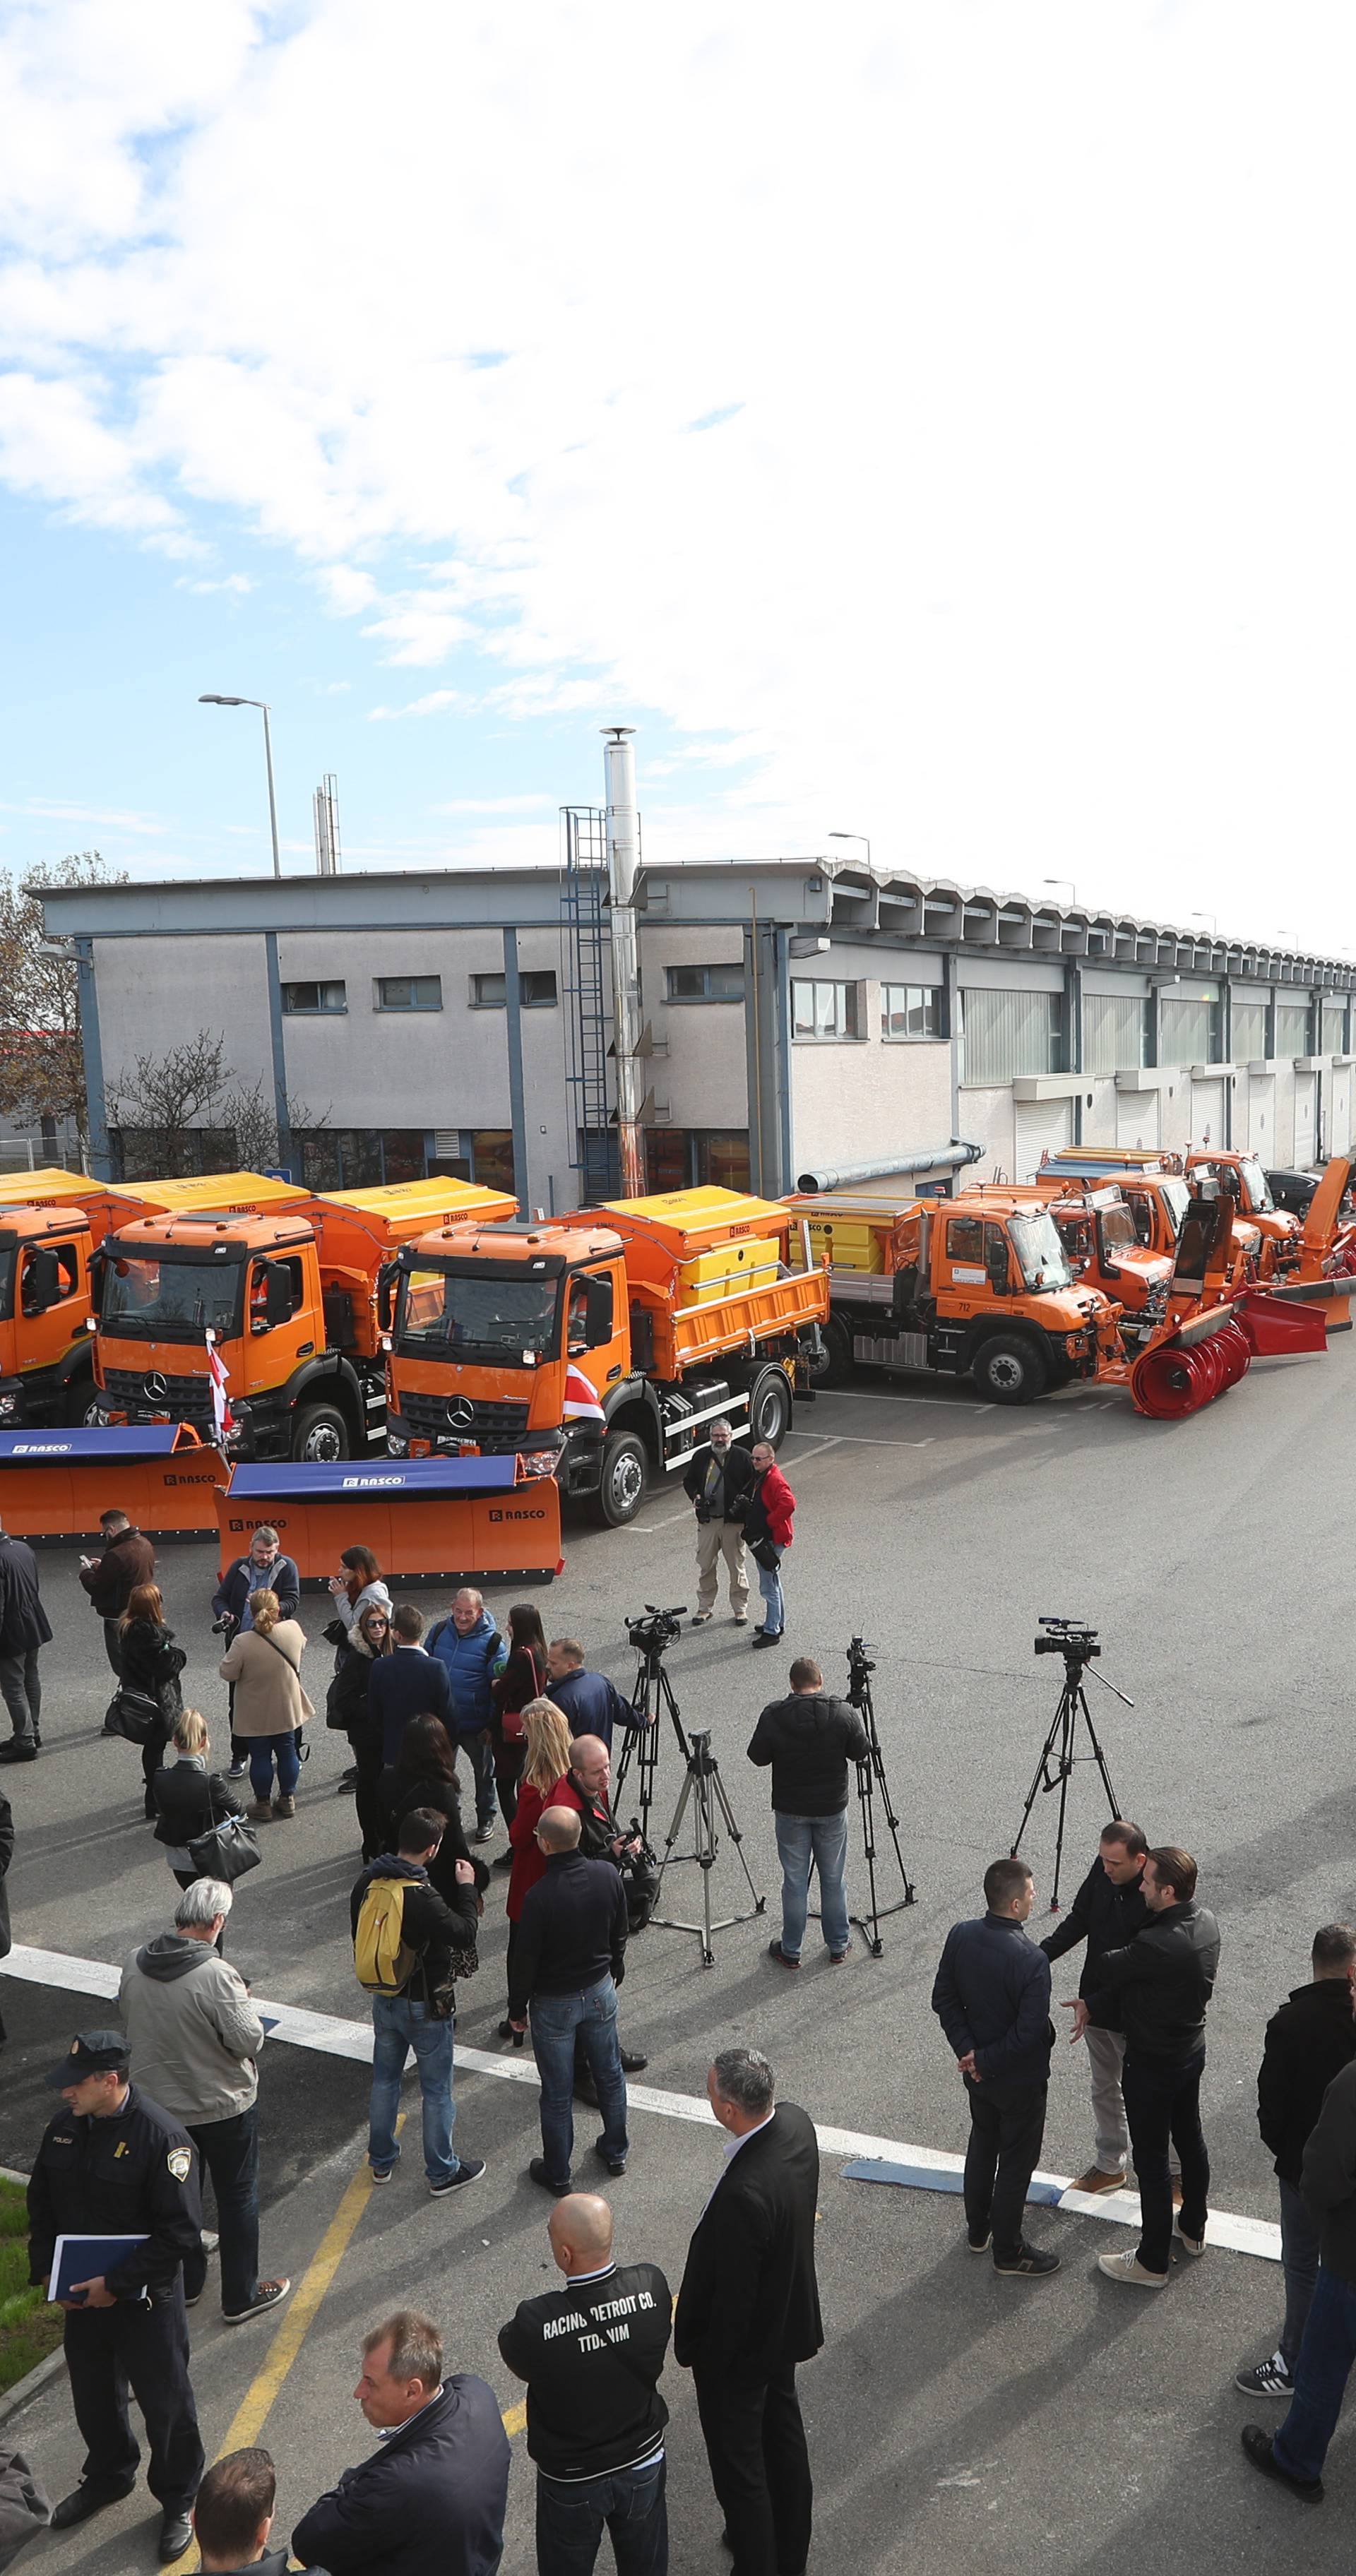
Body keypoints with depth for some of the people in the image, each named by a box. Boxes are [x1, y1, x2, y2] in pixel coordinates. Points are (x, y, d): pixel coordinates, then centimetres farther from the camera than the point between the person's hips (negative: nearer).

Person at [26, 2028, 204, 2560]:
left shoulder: (162, 2138, -26)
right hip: (81, 2295, 6)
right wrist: (44, 2268, -2)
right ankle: (108, 2477, 51)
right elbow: (41, 2201, 9)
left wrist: (116, 2285, -22)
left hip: (145, 2301, -6)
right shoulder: (64, 2127, -6)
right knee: (93, 2396, 25)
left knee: (165, 2406, 11)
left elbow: (181, 2233, -24)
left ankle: (178, 2501, 35)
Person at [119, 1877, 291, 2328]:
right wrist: (244, 2004, -7)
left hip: (157, 2101, 5)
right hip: (221, 2106, -5)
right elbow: (249, 2039, -25)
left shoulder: (135, 1964, -10)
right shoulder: (216, 1975, -30)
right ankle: (241, 2298, 25)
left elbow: (129, 2020, 6)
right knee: (237, 2197, 13)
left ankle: (185, 2284, 39)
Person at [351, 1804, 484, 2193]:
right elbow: (464, 1935, -22)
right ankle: (442, 2173, 24)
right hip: (423, 2006, -7)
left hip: (383, 1998, 7)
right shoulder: (422, 1898, -32)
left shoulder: (368, 1881, -9)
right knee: (437, 2090, 11)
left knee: (384, 2079, 23)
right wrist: (467, 1887, -11)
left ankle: (381, 2161, 38)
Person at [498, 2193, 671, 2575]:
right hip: (644, 2463, 2)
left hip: (571, 2480, -2)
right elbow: (653, 2357, -8)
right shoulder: (652, 2286, -27)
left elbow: (513, 2357, -14)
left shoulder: (536, 2321, -36)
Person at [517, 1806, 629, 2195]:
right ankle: (615, 2152, 41)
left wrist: (519, 2006, -1)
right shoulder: (607, 1875, -16)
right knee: (609, 2074, 23)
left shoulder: (539, 1897, -31)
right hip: (601, 1991, 5)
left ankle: (558, 2175, 29)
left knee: (557, 2093, 13)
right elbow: (620, 1934, 0)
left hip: (554, 2003, -4)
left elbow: (527, 1959, -18)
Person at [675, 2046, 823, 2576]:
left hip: (743, 2345, -9)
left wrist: (707, 2358, -11)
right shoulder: (796, 2122, -18)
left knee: (738, 2463, 16)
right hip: (788, 2323, 9)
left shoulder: (745, 2193, -42)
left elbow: (734, 2298, -29)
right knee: (783, 2432, 29)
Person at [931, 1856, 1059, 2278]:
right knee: (1016, 2162, 14)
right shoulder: (1031, 1960, -32)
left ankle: (977, 2229, 44)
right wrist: (984, 2060, -15)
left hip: (977, 2070, 6)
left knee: (982, 2144, 27)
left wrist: (969, 2050, -6)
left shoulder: (960, 1936, -13)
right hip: (1020, 2080, -6)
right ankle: (1008, 2252, 30)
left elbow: (944, 2000, -5)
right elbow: (1030, 2033, -28)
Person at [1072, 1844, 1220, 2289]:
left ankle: (1152, 2263, 25)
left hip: (1153, 2067, -8)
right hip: (1191, 2052, 8)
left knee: (1151, 2161, 9)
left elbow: (1110, 1969, -16)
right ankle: (1193, 2230, 46)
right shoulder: (1206, 1922, -8)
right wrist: (1094, 2005, -4)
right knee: (1189, 2140, 25)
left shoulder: (1157, 1946, -37)